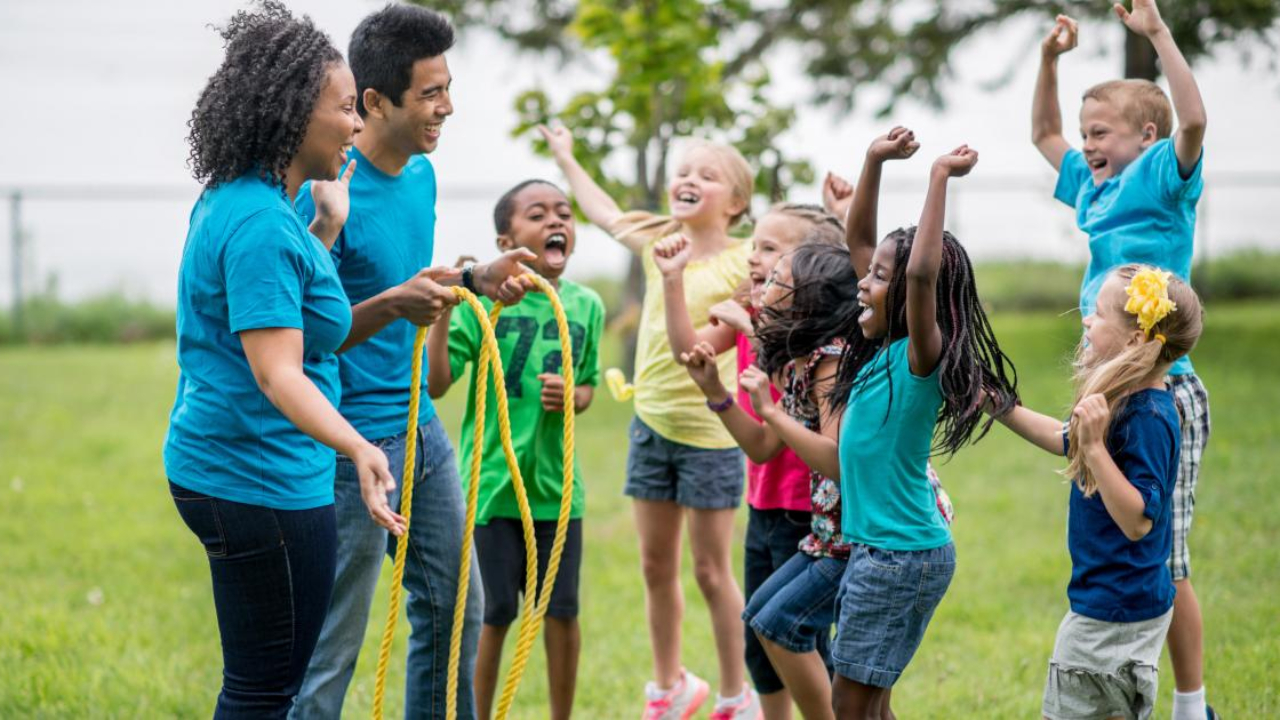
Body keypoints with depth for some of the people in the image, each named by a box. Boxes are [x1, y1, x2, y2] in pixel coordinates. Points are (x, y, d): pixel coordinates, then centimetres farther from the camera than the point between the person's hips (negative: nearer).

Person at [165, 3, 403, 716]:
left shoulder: (230, 200, 9)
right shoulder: (261, 225, -22)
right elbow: (276, 373, -31)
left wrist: (325, 228, 23)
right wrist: (358, 449, -43)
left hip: (217, 466, 11)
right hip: (263, 481, -11)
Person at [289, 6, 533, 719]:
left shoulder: (422, 174, 7)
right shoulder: (329, 194, -19)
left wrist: (476, 278, 7)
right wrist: (393, 304, -30)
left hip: (420, 426, 9)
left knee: (456, 611, 16)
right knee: (333, 642, -2)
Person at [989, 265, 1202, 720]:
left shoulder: (1147, 418, -24)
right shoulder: (1130, 402, 5)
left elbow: (1138, 520, -29)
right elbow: (1064, 441, 23)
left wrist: (1095, 446, -33)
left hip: (1114, 612, -10)